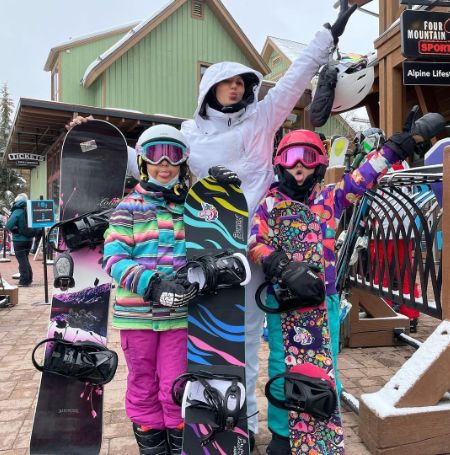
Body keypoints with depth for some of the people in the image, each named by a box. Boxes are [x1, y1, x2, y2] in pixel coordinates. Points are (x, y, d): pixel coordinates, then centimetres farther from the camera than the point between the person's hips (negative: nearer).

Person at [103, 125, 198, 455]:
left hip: (179, 313, 1)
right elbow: (114, 257, -9)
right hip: (137, 313, 0)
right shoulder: (129, 208, 0)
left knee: (175, 389, 6)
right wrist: (152, 285, -24)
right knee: (143, 387, 14)